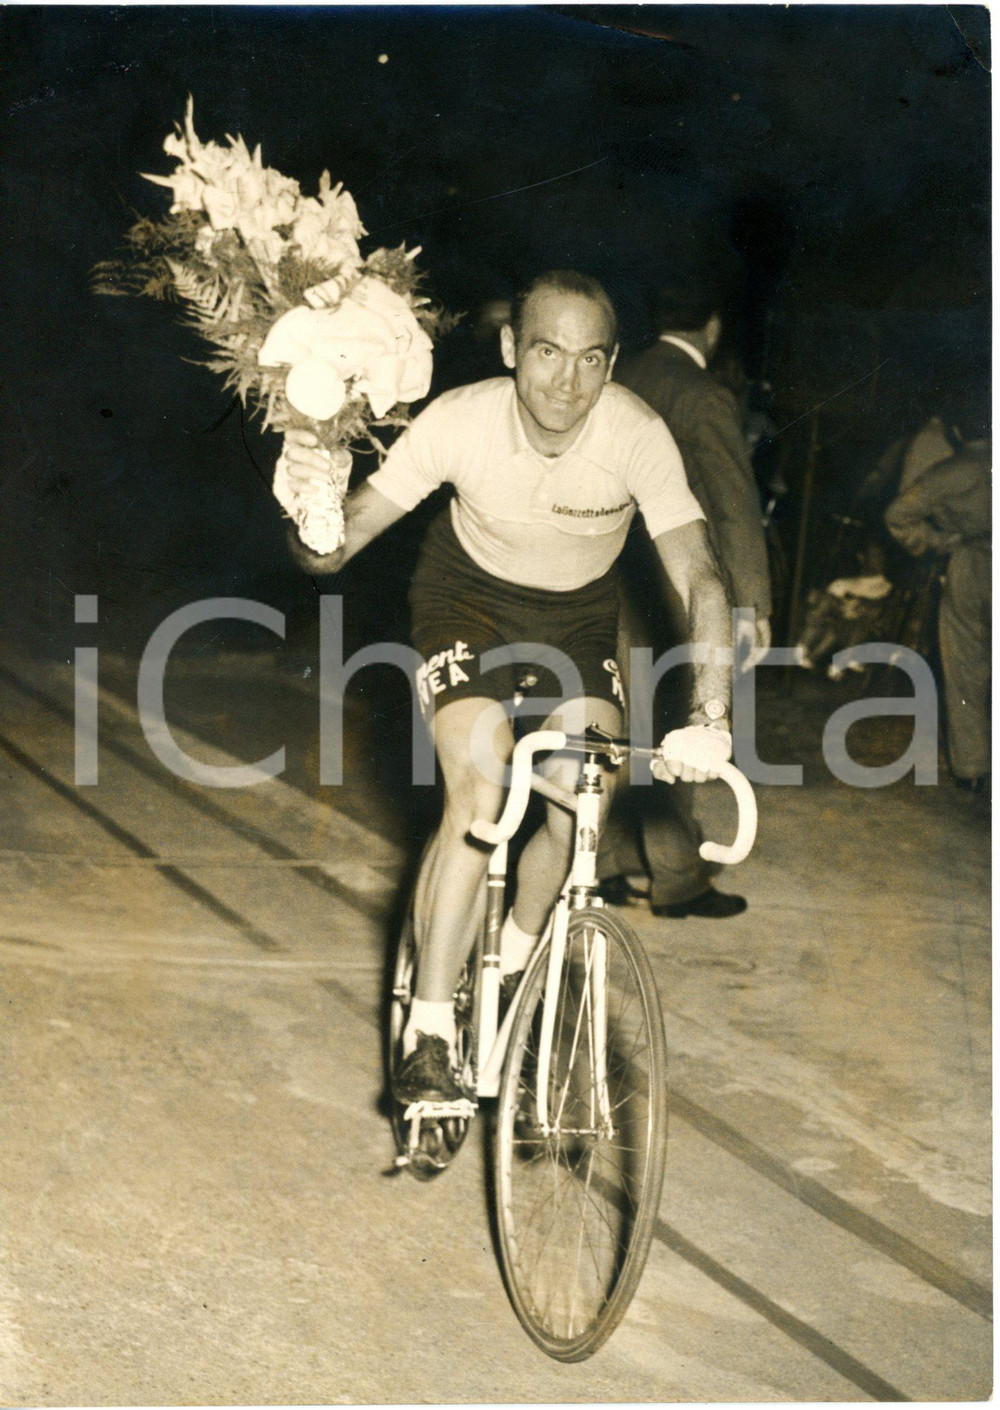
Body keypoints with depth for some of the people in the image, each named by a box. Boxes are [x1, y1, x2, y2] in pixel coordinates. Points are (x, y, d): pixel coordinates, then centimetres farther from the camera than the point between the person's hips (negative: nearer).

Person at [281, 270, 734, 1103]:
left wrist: (711, 709, -50)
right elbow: (334, 550, -26)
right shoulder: (460, 422, -30)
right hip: (471, 601, -1)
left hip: (581, 619, 2)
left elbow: (698, 576, -35)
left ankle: (512, 979, 18)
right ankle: (429, 1030, -10)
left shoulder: (638, 435, -30)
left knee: (577, 818, -12)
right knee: (478, 799, -21)